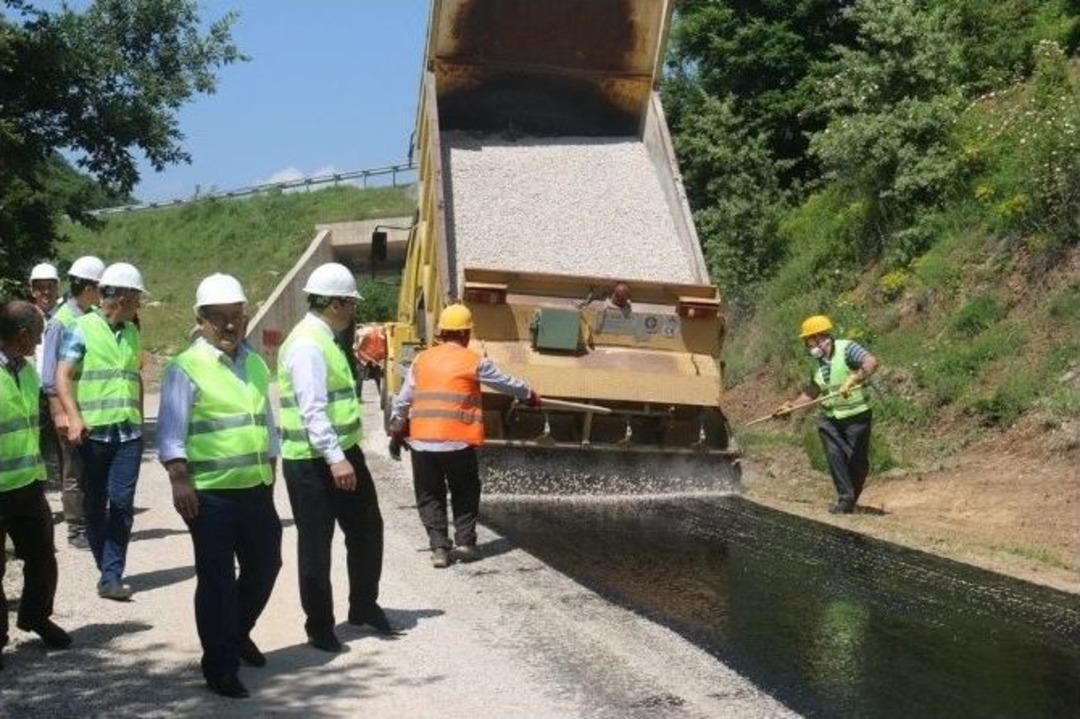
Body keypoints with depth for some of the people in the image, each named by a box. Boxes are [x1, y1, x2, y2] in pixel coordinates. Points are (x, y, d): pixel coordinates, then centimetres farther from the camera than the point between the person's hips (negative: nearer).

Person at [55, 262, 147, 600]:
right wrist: (74, 417, -22)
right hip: (94, 431, -4)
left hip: (129, 432, 4)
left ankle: (111, 577, -7)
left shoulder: (131, 333, 14)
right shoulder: (81, 329, -3)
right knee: (95, 505, 8)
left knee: (122, 503, -7)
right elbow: (63, 377, -9)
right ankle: (109, 569, 23)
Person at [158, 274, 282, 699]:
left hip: (257, 489, 7)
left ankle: (238, 633, 43)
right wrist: (180, 480, -22)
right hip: (211, 494, -7)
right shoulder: (187, 368, -9)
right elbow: (170, 430, -14)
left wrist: (270, 470, 18)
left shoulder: (255, 364, 12)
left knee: (264, 566, 18)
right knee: (217, 581, 0)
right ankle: (220, 668, 11)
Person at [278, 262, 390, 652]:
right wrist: (334, 458, -30)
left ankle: (364, 605, 32)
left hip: (343, 453, 10)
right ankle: (319, 625, 15)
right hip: (313, 463, -10)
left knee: (366, 528, 17)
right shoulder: (307, 345, -18)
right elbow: (311, 409, -25)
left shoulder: (325, 340, 14)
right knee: (316, 544, 3)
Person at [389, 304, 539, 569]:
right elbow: (506, 383, 14)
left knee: (430, 497, 13)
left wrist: (396, 433, 25)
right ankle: (465, 541, 12)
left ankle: (439, 547, 5)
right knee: (465, 494, 18)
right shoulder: (474, 361, 1)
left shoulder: (421, 360, 10)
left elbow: (402, 401, 14)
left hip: (422, 440, 2)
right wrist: (530, 396, 31)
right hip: (457, 442, -2)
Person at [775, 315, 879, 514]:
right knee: (834, 455, -9)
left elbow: (871, 362, -29)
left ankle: (851, 501, 18)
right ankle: (845, 498, -3)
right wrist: (791, 405, 12)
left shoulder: (847, 349, -13)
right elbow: (812, 391, 21)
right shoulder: (817, 362, 8)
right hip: (830, 418, 5)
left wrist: (853, 380, -40)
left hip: (856, 415, -5)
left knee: (857, 460, 3)